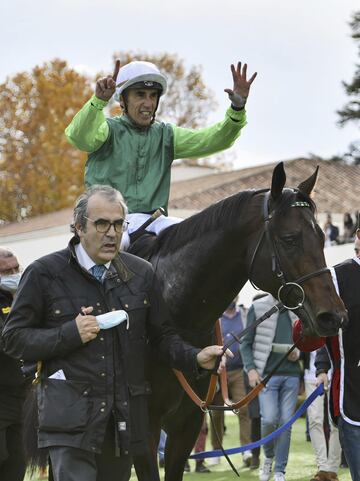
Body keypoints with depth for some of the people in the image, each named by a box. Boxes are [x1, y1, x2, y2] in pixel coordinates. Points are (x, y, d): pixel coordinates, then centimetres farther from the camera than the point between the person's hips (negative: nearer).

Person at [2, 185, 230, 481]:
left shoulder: (141, 274, 9)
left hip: (126, 418, 4)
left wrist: (195, 358, -5)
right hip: (71, 417, -4)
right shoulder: (44, 274, -1)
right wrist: (71, 334, -14)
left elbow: (162, 335, 14)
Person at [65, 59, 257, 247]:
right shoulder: (109, 130, 3)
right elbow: (78, 136, -20)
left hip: (153, 219, 4)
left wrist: (237, 108, -14)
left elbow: (212, 140, 4)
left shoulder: (165, 135, 15)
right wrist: (99, 100, -39)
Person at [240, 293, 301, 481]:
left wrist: (298, 353, 1)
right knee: (269, 419, -14)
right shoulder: (258, 308, 2)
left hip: (291, 375, 3)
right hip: (267, 374, -3)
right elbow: (246, 342, 3)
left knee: (286, 422, 0)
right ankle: (269, 457, 15)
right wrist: (251, 368, -8)